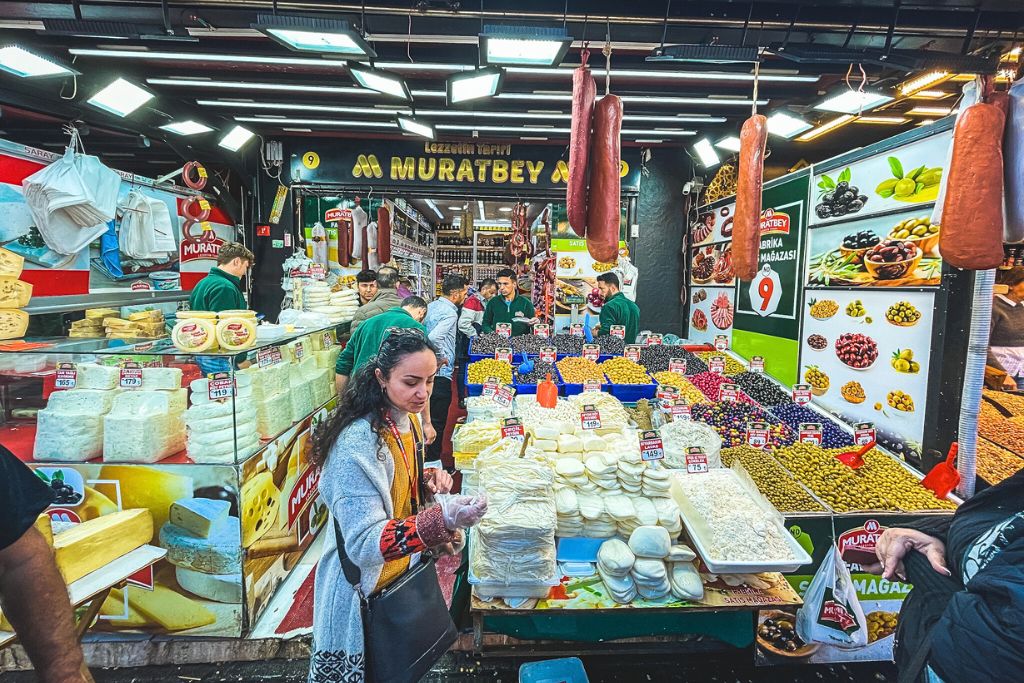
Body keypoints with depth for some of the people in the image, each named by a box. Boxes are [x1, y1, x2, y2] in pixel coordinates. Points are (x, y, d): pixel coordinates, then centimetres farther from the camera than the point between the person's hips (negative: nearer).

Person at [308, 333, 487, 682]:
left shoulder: (406, 420, -4)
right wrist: (441, 519, -47)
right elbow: (363, 544, -34)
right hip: (364, 593, -7)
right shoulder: (359, 443, -30)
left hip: (404, 572, 8)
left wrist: (429, 481, -8)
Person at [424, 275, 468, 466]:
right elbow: (434, 337, -33)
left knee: (429, 417, 21)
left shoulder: (431, 306, 9)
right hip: (440, 373, -9)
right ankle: (433, 462, 12)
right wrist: (442, 357, -18)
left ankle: (425, 457, 34)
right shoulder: (450, 313, -18)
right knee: (437, 422, 2)